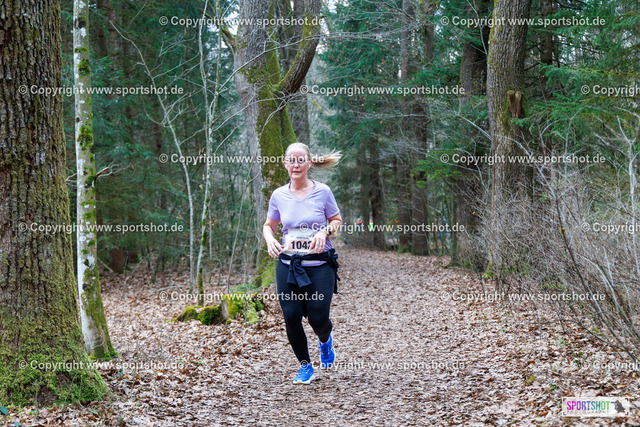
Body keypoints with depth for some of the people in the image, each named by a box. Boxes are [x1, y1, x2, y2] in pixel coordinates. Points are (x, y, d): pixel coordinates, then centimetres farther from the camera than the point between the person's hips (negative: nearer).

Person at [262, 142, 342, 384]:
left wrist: (325, 231, -12)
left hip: (319, 264, -2)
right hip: (288, 264, 2)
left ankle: (325, 340, 35)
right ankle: (305, 366, 17)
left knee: (318, 318, -5)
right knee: (291, 316, -6)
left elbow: (337, 221, 9)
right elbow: (269, 225, 16)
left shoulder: (322, 192, -3)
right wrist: (270, 240, -6)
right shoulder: (279, 195, 3)